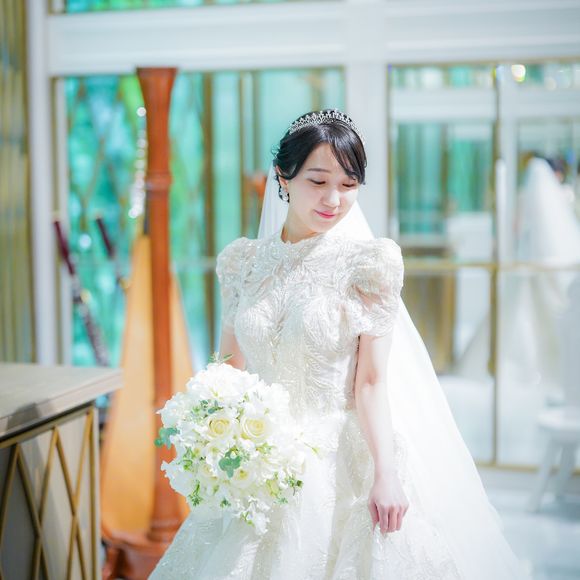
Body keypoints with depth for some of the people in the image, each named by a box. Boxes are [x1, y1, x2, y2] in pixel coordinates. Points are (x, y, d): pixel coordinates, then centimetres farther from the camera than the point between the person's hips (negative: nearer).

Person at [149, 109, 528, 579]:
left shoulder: (367, 261, -7)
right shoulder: (242, 261, 4)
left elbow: (371, 380, -10)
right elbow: (229, 368, 8)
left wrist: (385, 473, -19)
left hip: (346, 459, -3)